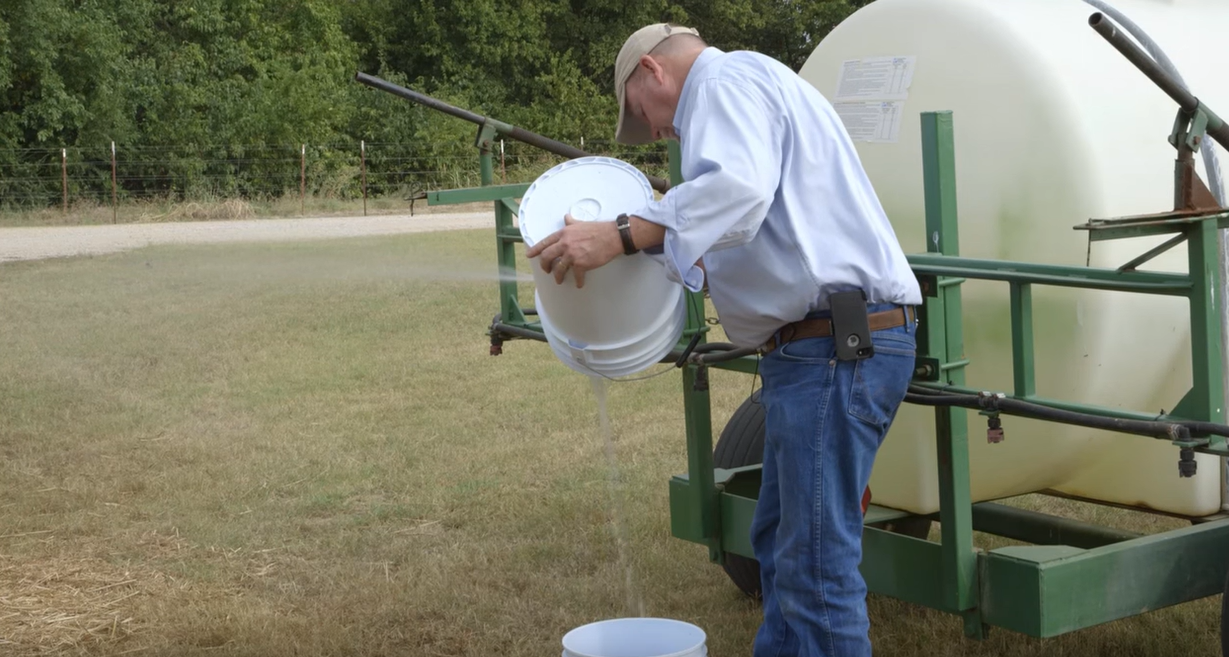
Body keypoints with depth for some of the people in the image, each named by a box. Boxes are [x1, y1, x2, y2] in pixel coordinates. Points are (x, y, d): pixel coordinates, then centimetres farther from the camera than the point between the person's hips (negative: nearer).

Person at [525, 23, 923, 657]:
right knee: (780, 542, 20)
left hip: (836, 346, -11)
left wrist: (620, 235, -28)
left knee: (815, 563, -9)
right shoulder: (758, 87, 26)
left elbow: (738, 189, -27)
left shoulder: (728, 79, -7)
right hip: (821, 347, 11)